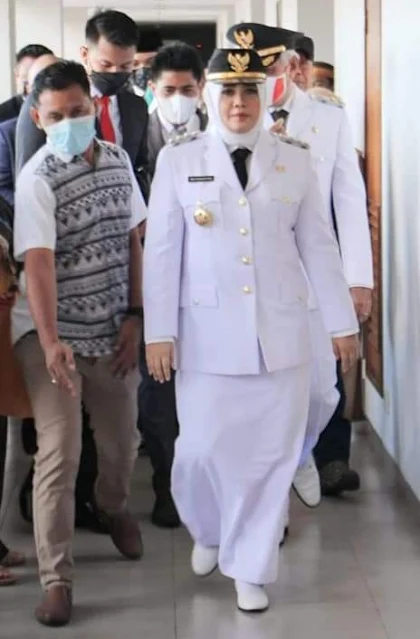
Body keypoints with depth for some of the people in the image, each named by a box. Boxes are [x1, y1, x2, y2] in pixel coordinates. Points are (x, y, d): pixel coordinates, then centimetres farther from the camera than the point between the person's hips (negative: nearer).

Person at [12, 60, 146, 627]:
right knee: (59, 453, -9)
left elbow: (132, 242, 7)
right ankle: (56, 578, 1)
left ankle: (114, 509, 49)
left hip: (113, 330, 5)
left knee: (122, 441, 17)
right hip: (52, 335, -5)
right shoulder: (36, 179, -16)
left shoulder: (118, 160, 2)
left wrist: (135, 316, 1)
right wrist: (50, 342, -35)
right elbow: (38, 263, -25)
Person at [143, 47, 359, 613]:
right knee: (203, 449, 2)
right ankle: (207, 532, 34)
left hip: (280, 333, 1)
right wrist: (159, 332, -5)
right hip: (207, 336, -1)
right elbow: (161, 251, -1)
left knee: (270, 454, 5)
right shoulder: (178, 160, 0)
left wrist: (342, 321, 6)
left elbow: (318, 247, 6)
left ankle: (250, 567, 22)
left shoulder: (295, 161, 3)